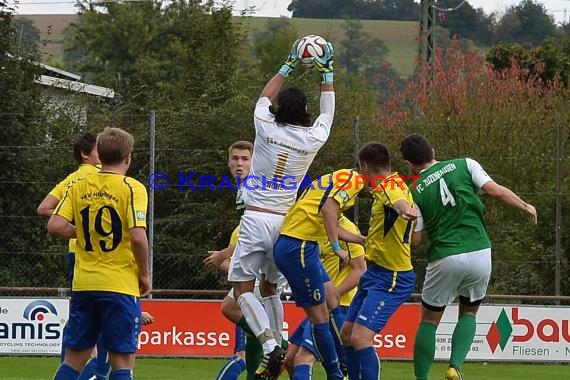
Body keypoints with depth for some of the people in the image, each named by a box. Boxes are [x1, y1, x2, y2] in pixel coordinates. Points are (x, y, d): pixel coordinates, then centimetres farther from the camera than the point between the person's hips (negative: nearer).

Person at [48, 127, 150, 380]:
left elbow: (55, 226, -3)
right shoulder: (132, 189, -8)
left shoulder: (78, 187, 5)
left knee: (74, 358, 12)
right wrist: (144, 274, -4)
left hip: (83, 284, 5)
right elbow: (137, 236, -18)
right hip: (121, 285, -5)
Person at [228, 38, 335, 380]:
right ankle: (277, 349, 15)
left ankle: (270, 344, -22)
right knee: (270, 287, 19)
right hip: (285, 223, 3)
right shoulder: (313, 139, -1)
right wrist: (327, 72, 30)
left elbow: (265, 96, 17)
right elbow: (328, 111, 21)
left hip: (256, 220, -3)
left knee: (243, 288, -3)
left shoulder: (267, 130, -5)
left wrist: (289, 67, 27)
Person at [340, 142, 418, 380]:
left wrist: (405, 209, -65)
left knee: (360, 338, -22)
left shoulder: (390, 185, -16)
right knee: (346, 334, 16)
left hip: (391, 279, -11)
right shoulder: (385, 188, 14)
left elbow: (399, 200, -43)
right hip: (376, 273, 11)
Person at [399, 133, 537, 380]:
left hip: (445, 259, -1)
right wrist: (525, 206, 11)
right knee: (469, 313, 21)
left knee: (429, 320, 16)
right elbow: (496, 191, -3)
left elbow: (414, 239, 0)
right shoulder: (464, 165, 4)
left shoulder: (415, 193, 2)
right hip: (480, 254, 2)